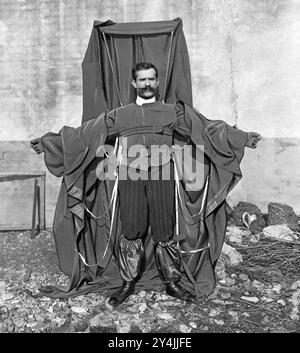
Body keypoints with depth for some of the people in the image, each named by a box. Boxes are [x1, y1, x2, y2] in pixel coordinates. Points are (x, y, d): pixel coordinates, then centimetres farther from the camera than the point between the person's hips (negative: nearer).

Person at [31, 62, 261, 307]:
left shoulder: (173, 112, 14)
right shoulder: (119, 115, 17)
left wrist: (243, 138, 3)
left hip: (162, 176, -1)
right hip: (130, 177, 1)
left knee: (165, 232, 3)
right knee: (131, 232, 2)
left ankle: (172, 282, 19)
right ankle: (128, 283, 19)